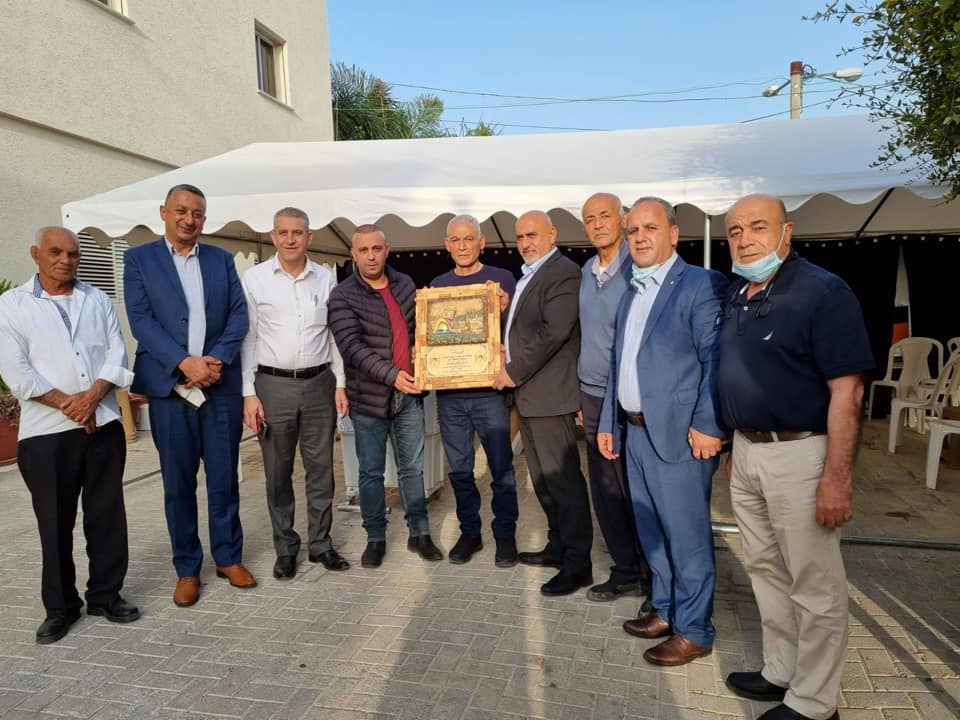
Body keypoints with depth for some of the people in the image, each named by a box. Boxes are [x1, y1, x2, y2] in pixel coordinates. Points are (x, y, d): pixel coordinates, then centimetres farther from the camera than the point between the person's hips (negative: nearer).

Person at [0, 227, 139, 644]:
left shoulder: (97, 300, 11)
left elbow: (117, 354, 4)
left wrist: (93, 396, -11)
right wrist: (67, 403, -12)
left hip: (103, 423, 2)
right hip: (46, 430, -2)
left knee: (107, 514, 7)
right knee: (55, 522, 6)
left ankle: (105, 595, 21)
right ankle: (60, 606, 21)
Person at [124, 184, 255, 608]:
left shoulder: (222, 260, 11)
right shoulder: (139, 259, 5)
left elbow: (239, 315, 4)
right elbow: (141, 320, -6)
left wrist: (217, 361, -11)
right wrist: (185, 362, -17)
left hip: (221, 386, 2)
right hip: (170, 387, -1)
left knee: (224, 477, 9)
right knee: (178, 482, 8)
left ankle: (228, 557, 24)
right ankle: (187, 568, 21)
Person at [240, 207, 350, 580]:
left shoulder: (326, 279, 5)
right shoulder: (254, 279, -1)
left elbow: (335, 334, 9)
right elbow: (246, 337, -1)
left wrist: (340, 384, 4)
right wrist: (248, 393, -6)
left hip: (319, 383, 2)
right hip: (273, 384, -2)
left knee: (321, 468, 9)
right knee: (278, 472, 9)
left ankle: (320, 544, 24)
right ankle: (285, 548, 24)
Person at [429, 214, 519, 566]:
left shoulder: (501, 279, 1)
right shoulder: (437, 285, 11)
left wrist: (506, 310, -17)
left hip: (489, 390, -3)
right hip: (448, 393, 3)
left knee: (501, 468, 5)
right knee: (459, 470, 12)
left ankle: (505, 534, 20)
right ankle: (469, 531, 27)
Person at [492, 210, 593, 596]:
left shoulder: (563, 273, -11)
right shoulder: (528, 275, 19)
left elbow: (554, 332, -20)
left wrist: (514, 372, -15)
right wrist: (507, 351, 7)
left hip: (549, 394, -10)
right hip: (527, 393, 10)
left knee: (562, 478, -3)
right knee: (542, 477, 17)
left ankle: (577, 563, 8)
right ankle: (558, 546, 31)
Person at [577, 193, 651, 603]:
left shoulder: (637, 269, -9)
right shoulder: (587, 272, 12)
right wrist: (581, 393, 16)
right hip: (592, 397, 6)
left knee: (636, 493, 3)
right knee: (605, 492, 11)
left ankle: (655, 579, 21)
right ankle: (626, 571, 27)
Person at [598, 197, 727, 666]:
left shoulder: (701, 284, -8)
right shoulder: (631, 294, 16)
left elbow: (715, 359, -13)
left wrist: (708, 425, -18)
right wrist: (608, 422, 16)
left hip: (679, 432, -8)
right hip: (635, 430, 8)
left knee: (686, 534, 3)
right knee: (652, 530, 17)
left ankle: (693, 631, 19)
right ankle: (665, 611, 33)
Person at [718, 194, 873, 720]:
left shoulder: (823, 291, -13)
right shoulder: (736, 296, 9)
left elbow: (847, 389, -18)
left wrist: (838, 477, -21)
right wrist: (735, 446, 15)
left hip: (799, 453, -7)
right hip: (746, 451, 8)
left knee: (815, 585, 8)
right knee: (765, 569, 19)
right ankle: (780, 672, 37)